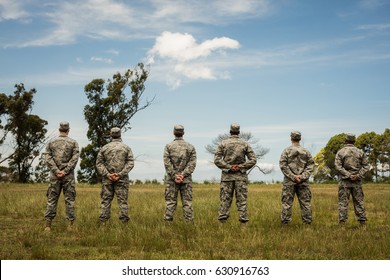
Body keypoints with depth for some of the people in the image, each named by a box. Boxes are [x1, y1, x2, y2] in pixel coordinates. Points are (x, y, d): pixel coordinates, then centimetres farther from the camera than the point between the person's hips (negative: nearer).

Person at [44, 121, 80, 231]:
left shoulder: (51, 142, 6)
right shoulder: (73, 142, 2)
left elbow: (48, 157, -2)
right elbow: (75, 158, -8)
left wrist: (56, 170, -6)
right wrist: (65, 171, -9)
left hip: (54, 175, 1)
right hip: (69, 176, -1)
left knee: (52, 199, 5)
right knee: (69, 199, 3)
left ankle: (48, 224, 3)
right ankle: (71, 223, 2)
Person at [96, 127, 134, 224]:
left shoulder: (104, 148, 7)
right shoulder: (126, 148, 3)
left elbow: (99, 163, 1)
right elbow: (130, 163, -6)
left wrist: (107, 174, -6)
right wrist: (120, 174, -11)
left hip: (107, 179, 1)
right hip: (122, 179, -1)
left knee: (105, 201, 5)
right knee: (122, 201, 0)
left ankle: (102, 222, 4)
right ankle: (124, 222, -1)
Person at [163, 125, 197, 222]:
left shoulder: (168, 146, 1)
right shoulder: (190, 147, 5)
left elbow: (167, 163, -8)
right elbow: (192, 163, -4)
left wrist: (174, 176, -9)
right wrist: (183, 174, -10)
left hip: (171, 179, -1)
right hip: (186, 179, 1)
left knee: (170, 201, 2)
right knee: (187, 202, 3)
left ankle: (168, 221, 0)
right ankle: (189, 221, 1)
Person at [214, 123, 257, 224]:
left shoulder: (223, 143, 1)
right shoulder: (245, 144, 4)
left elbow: (217, 159, -6)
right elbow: (253, 159, -1)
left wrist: (228, 167, -7)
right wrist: (241, 167, -4)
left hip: (227, 176, 0)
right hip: (241, 176, 0)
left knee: (225, 199, 3)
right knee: (242, 200, 3)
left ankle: (222, 221, 0)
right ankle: (243, 221, 1)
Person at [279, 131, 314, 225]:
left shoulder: (286, 151, 0)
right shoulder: (306, 151, 7)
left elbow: (283, 165, -8)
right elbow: (311, 165, 1)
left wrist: (292, 176, -9)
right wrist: (303, 176, -5)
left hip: (289, 182, -2)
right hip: (303, 182, 2)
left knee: (287, 202, 1)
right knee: (305, 202, 7)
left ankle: (285, 222, 1)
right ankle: (307, 221, 8)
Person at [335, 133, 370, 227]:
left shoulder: (340, 152, -1)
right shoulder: (360, 152, 6)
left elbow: (338, 166, -9)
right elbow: (366, 166, 1)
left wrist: (348, 175, -11)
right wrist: (358, 175, -7)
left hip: (344, 181, -2)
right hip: (357, 182, 2)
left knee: (343, 202, 0)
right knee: (359, 201, 8)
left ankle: (342, 221, -3)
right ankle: (362, 221, 9)